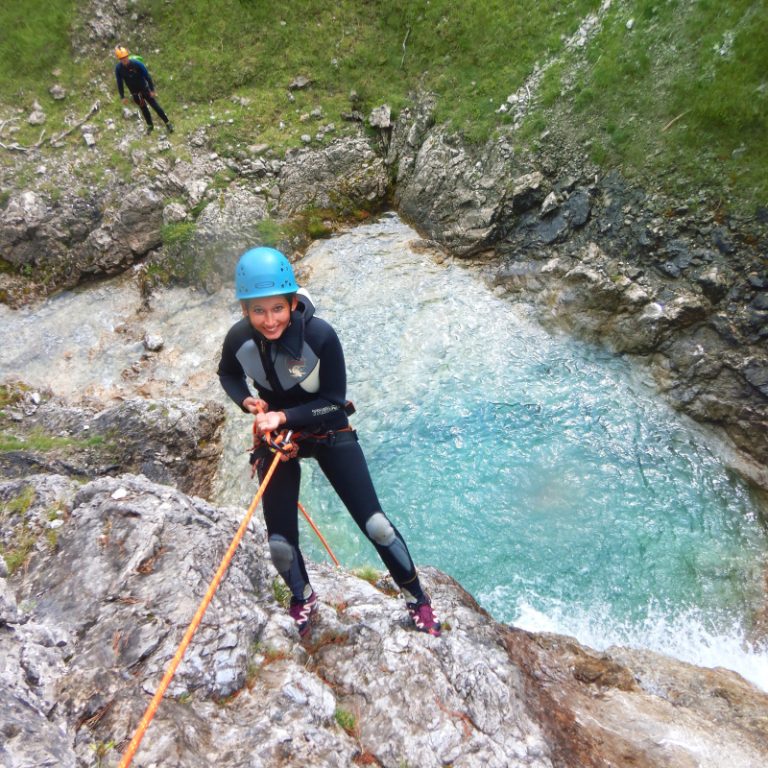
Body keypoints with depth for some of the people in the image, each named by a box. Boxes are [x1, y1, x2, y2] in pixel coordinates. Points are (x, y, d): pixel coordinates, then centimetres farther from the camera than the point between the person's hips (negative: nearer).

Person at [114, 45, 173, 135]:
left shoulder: (137, 63, -24)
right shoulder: (118, 68, -16)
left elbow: (147, 76, -15)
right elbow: (119, 83, -5)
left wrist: (152, 90, -15)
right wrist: (122, 97, -3)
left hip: (144, 89, -2)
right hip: (134, 93, 2)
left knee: (155, 106, 0)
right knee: (143, 108, 15)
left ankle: (167, 123, 12)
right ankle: (150, 125, 34)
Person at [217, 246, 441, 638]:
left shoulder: (320, 334, -29)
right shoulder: (239, 339, -19)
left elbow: (334, 400, -18)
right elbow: (228, 375, 5)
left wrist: (284, 416, -30)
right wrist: (247, 401, -15)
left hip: (329, 431, -2)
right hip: (276, 437, 3)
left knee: (375, 525, -3)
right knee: (280, 543, 6)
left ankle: (416, 597, 24)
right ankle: (302, 598, 41)